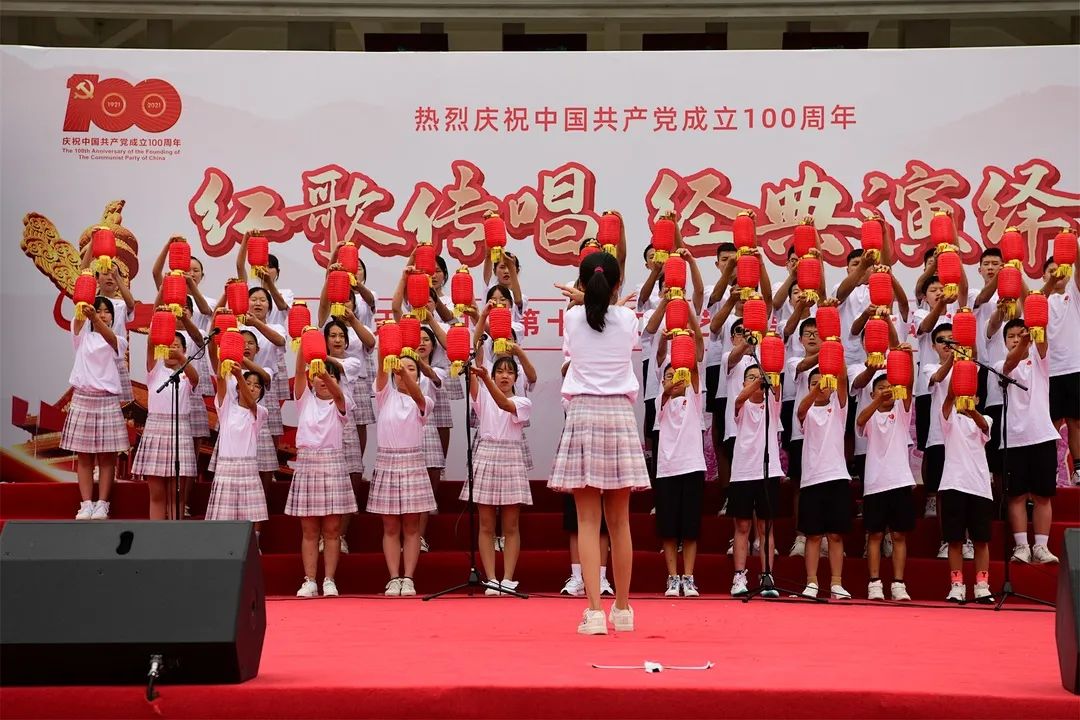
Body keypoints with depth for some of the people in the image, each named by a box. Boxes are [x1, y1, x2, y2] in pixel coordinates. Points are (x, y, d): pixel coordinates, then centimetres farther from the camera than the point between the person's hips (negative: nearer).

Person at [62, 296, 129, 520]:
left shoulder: (117, 341, 2)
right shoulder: (82, 336, 8)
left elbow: (109, 337, -22)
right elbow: (77, 321, -14)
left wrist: (95, 318, -40)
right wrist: (81, 309, -35)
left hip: (107, 401, -1)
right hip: (82, 399, 1)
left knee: (106, 457, 0)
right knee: (84, 456, 1)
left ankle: (102, 505, 3)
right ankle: (86, 504, 3)